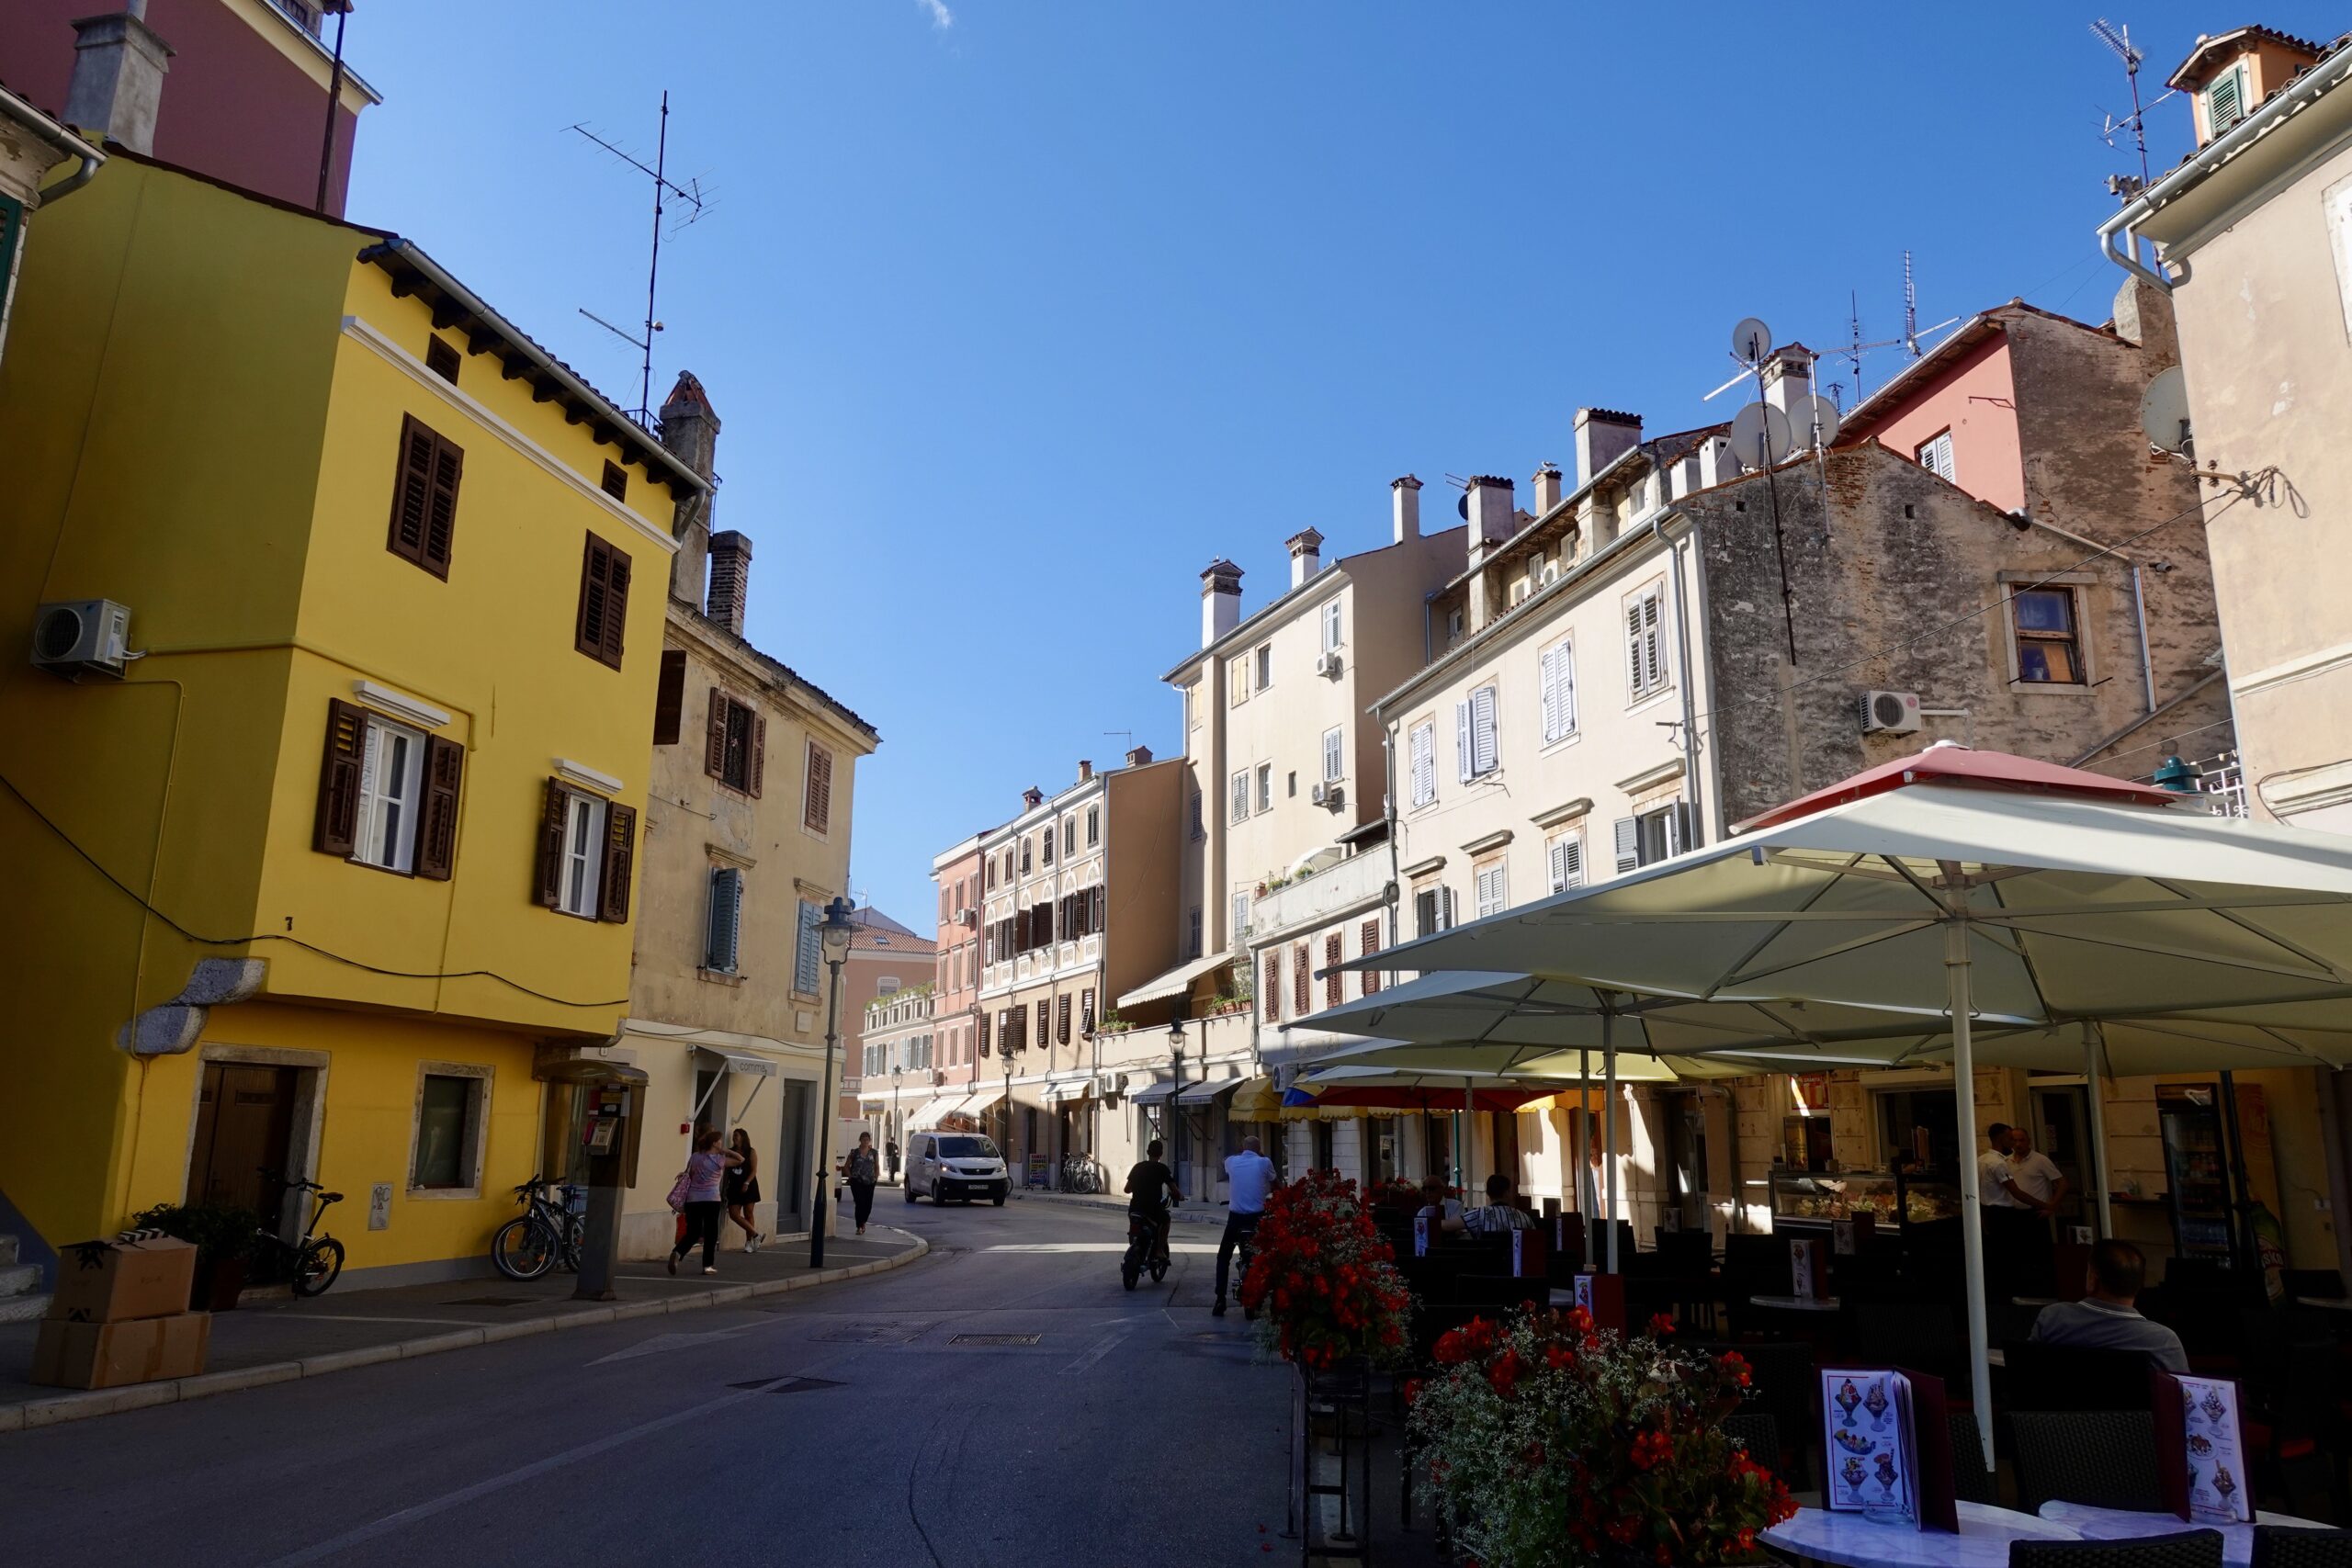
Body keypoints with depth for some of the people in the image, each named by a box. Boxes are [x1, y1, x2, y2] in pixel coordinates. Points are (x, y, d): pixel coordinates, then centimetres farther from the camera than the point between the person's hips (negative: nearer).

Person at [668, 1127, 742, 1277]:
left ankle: (677, 1252, -15)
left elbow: (689, 1175, 13)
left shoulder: (694, 1157, 7)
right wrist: (725, 1151, 4)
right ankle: (708, 1265, 7)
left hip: (692, 1199, 4)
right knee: (710, 1233, 7)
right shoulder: (719, 1160, -4)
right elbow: (741, 1159, 2)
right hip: (711, 1200, -4)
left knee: (692, 1233, 11)